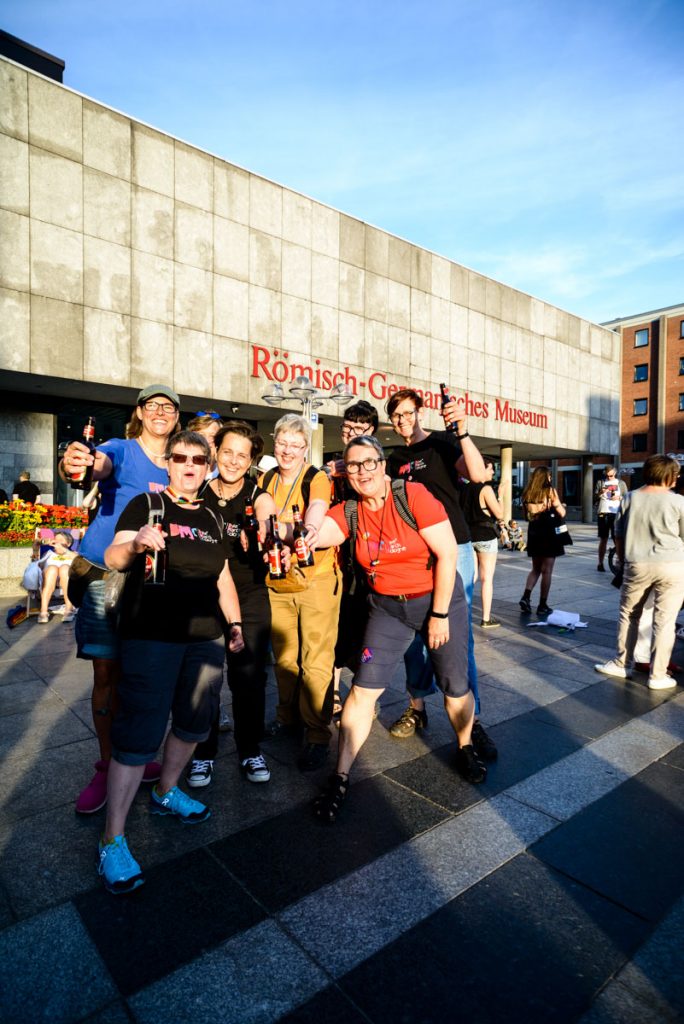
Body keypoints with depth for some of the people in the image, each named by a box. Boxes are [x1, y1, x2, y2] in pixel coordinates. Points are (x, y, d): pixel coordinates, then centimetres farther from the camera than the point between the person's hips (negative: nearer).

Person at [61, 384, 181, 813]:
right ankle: (107, 767, 17)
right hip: (105, 573, -3)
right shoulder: (120, 450, -2)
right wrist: (74, 465, -47)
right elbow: (99, 466, -26)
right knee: (107, 671, 2)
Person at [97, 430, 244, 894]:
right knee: (139, 735, -4)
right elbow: (112, 558, -13)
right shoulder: (146, 504, -2)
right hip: (151, 636, -5)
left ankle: (166, 792, 38)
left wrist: (235, 622, 11)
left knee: (193, 723, 14)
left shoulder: (213, 520, 13)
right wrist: (135, 545, -34)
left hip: (205, 638, 6)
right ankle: (113, 841, 10)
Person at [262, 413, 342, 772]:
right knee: (283, 656, 17)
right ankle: (287, 715, 37)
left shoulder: (317, 479, -13)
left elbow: (313, 525, -29)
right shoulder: (266, 480, 4)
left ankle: (317, 734, 13)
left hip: (317, 579, -5)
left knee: (316, 661, -2)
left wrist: (275, 523, -45)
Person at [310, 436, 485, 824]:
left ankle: (466, 748, 39)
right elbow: (317, 533, -22)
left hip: (439, 599, -2)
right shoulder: (349, 512, -5)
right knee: (364, 689, -4)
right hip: (387, 606, 3)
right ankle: (341, 778, 12)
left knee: (455, 686, 7)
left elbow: (447, 553, -17)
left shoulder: (413, 495, -17)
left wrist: (439, 614, -15)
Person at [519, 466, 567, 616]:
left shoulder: (528, 493, 4)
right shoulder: (550, 491, -7)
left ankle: (526, 596, -1)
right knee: (547, 570, 3)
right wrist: (562, 506, 13)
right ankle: (543, 605, 6)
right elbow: (562, 513, -5)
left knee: (535, 568, 16)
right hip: (549, 533, -4)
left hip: (534, 533, 4)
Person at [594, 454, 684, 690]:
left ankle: (621, 664, 23)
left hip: (637, 565, 2)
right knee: (664, 621, 4)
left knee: (628, 615, 15)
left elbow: (618, 535, 9)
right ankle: (657, 675, 11)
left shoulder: (630, 498, 4)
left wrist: (623, 561, 21)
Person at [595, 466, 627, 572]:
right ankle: (600, 563, 9)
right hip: (603, 513, 1)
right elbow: (595, 498, 6)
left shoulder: (621, 483, 9)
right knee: (603, 539, 4)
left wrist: (619, 497, -11)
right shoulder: (601, 482, 10)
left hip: (616, 514, -1)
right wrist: (600, 493, -13)